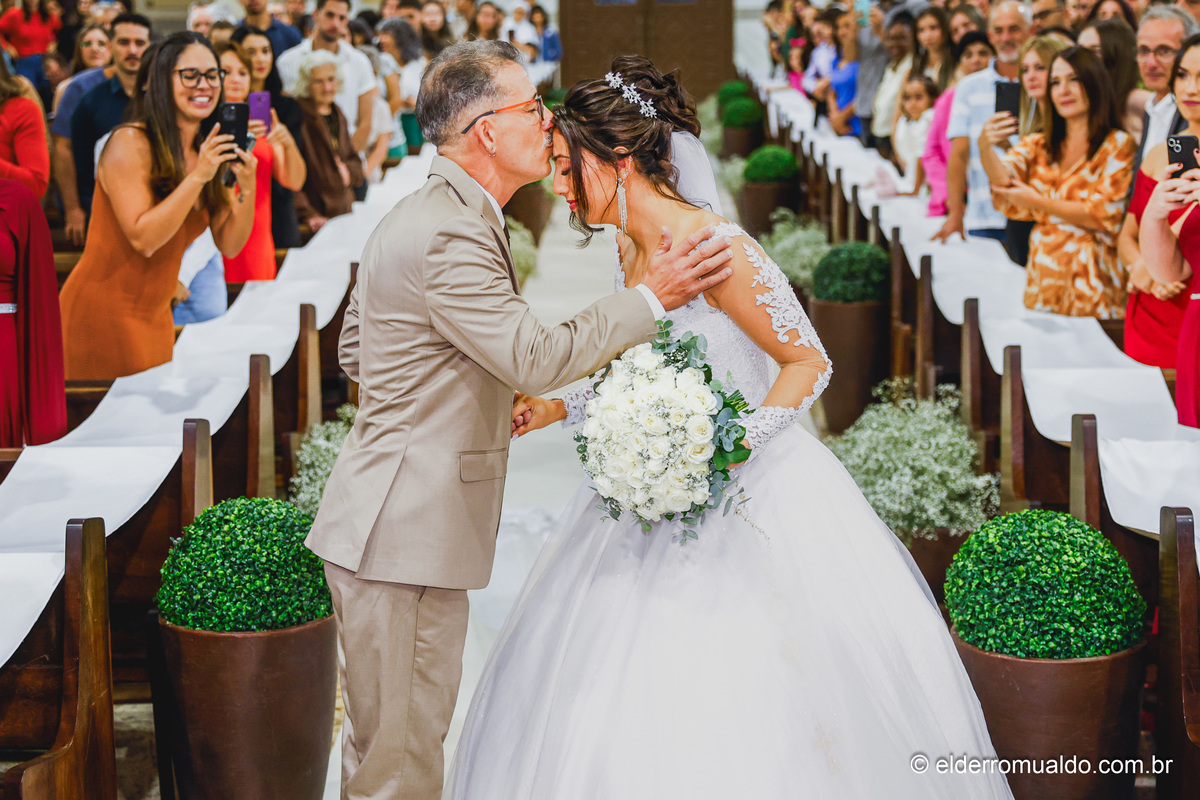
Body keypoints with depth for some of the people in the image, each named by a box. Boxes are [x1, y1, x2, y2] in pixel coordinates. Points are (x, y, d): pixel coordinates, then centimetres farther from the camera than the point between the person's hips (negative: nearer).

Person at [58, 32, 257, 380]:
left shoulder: (210, 153, 7)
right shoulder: (130, 143, -15)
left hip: (156, 317, 7)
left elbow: (230, 246, 3)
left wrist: (247, 187, -13)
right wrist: (197, 177, -26)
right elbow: (143, 239, -22)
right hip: (102, 312, -7)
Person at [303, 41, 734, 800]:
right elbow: (535, 358, -21)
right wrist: (651, 298, -14)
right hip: (407, 531, -11)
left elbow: (355, 350, 21)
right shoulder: (450, 235, -21)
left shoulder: (424, 215, 14)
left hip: (398, 522, 11)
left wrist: (481, 404, 18)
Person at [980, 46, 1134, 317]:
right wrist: (985, 147, -26)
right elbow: (1004, 180, -6)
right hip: (1041, 279, 4)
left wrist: (1039, 203, -9)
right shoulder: (1037, 146, 13)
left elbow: (1104, 215, -9)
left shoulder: (1119, 145, 0)